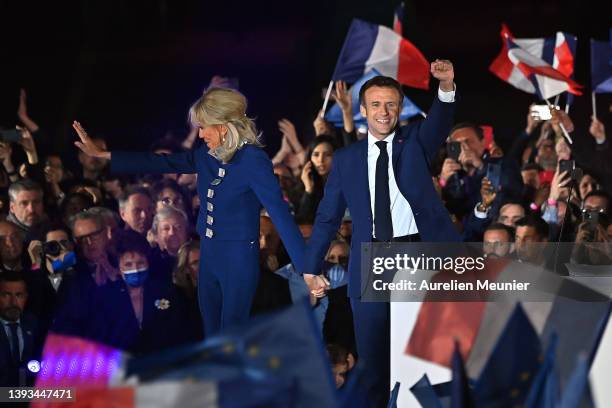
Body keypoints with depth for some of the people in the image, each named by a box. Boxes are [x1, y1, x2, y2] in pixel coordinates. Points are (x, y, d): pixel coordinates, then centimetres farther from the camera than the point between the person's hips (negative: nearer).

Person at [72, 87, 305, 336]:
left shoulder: (252, 160, -16)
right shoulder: (207, 155, 5)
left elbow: (279, 212, -23)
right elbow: (161, 163, 13)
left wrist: (306, 269, -30)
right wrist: (100, 154, 13)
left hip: (239, 259, -8)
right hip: (209, 256, 8)